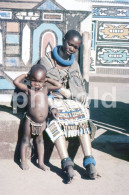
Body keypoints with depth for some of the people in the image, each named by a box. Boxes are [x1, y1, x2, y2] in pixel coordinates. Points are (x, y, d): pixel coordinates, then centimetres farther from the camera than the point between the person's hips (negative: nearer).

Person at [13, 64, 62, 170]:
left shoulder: (46, 88, 3)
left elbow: (59, 86, 6)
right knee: (26, 140, 10)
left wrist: (48, 80, 7)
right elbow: (16, 82, -14)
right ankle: (23, 161, 23)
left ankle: (41, 162, 24)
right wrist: (25, 75, -1)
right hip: (30, 120, -3)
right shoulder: (28, 89, -6)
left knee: (40, 140, 15)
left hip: (42, 122, 3)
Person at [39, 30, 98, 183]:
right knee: (56, 122, -33)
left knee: (83, 120, -22)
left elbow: (81, 87, 14)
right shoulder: (46, 61, -2)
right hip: (53, 99, -4)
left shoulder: (74, 64, 13)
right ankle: (67, 164, -36)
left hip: (72, 100, 5)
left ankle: (89, 162, -26)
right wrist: (51, 106, -21)